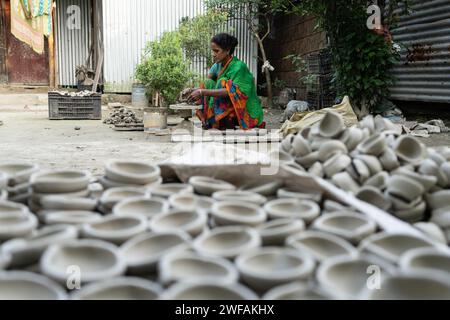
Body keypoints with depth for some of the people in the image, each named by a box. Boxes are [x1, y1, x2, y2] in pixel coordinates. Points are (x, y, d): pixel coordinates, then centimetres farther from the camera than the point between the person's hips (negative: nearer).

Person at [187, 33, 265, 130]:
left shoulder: (238, 67, -18)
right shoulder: (218, 65, 4)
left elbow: (231, 91, -29)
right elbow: (206, 85, 2)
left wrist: (202, 92, -31)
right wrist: (193, 90, -19)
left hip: (248, 114, -7)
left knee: (223, 83, -24)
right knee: (208, 84, -5)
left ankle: (223, 124, -20)